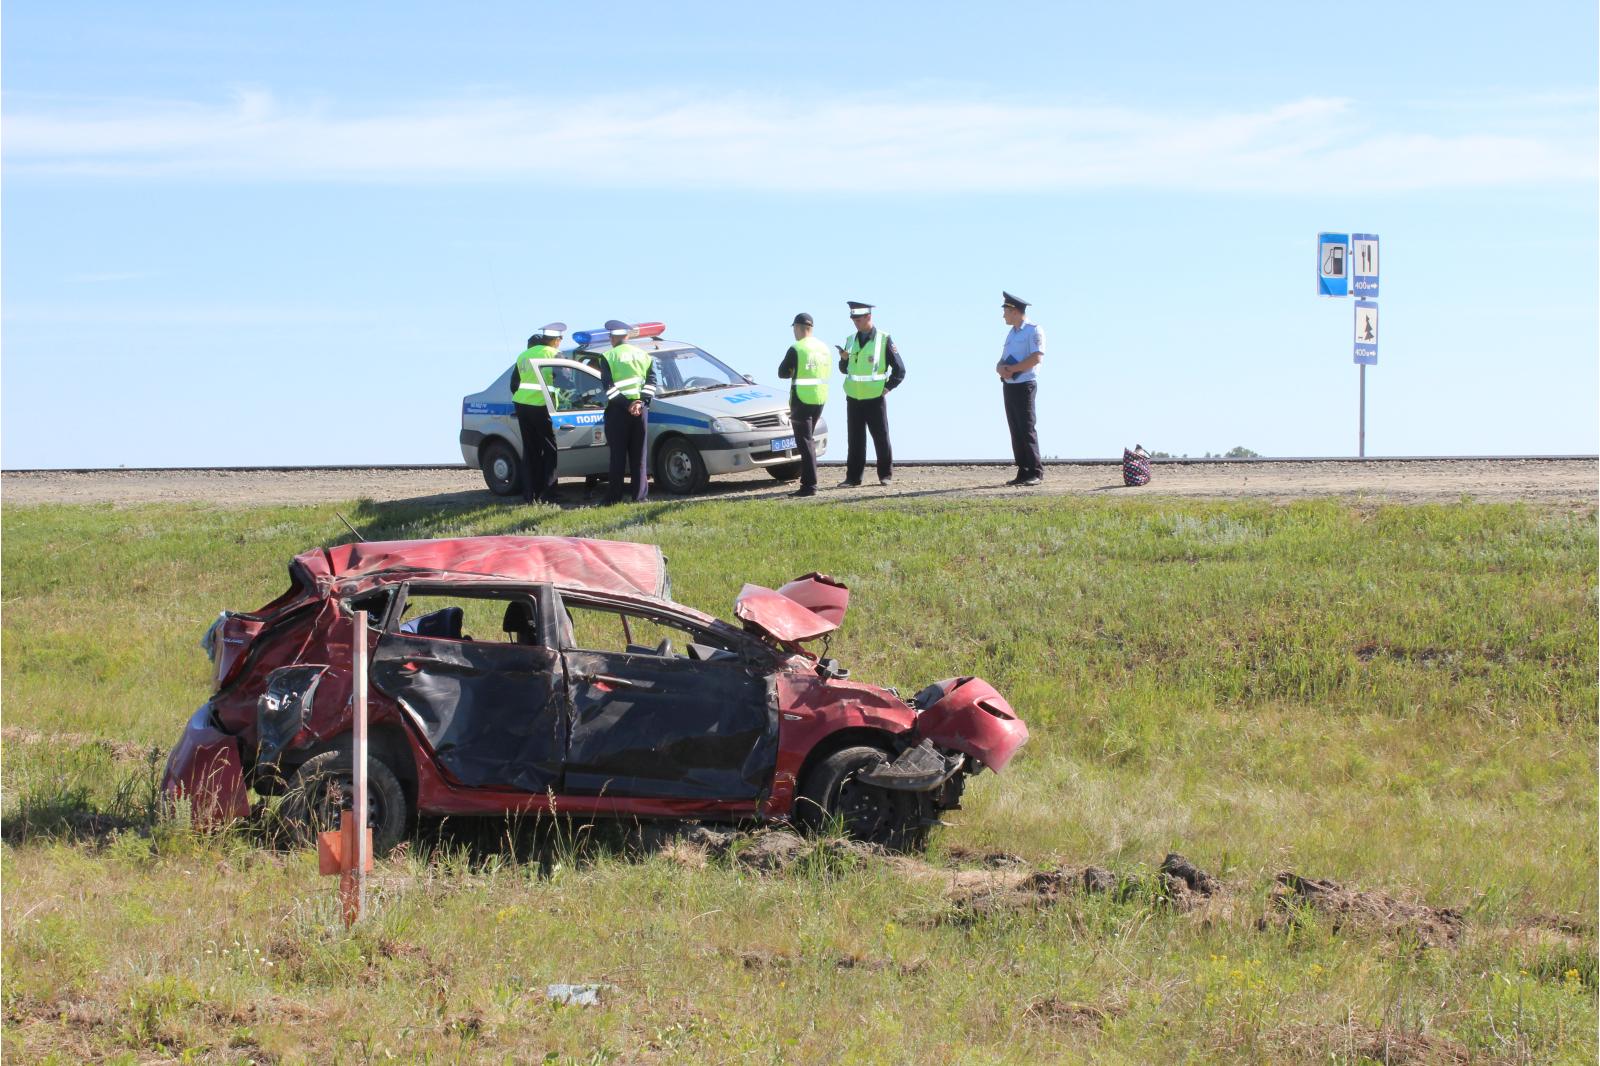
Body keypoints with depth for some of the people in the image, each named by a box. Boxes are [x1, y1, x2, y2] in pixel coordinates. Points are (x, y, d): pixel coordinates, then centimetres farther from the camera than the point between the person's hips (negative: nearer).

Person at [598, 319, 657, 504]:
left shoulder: (608, 357, -1)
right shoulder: (644, 355, 12)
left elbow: (609, 385, -10)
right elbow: (651, 382, 3)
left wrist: (626, 404, -12)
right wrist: (641, 402, -6)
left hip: (617, 411, -3)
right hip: (640, 410, 3)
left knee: (618, 455, 0)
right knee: (638, 455, 8)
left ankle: (615, 497, -2)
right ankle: (641, 495, 5)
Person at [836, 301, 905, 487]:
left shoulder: (884, 340, -6)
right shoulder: (851, 340, 9)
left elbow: (899, 369, -3)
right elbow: (844, 369, 16)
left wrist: (887, 388, -9)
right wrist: (844, 359, -5)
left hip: (875, 399, -4)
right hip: (853, 400, 4)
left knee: (881, 438, 3)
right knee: (855, 440, 4)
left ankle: (886, 475, 13)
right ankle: (853, 478, 6)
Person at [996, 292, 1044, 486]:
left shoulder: (1034, 331, -6)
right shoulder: (1012, 334, 22)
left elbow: (1037, 357, -18)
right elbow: (1002, 363, 22)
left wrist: (1012, 369, -15)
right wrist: (1001, 368, -3)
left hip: (1025, 384, -8)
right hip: (1008, 385, 8)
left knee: (1027, 428, -11)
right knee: (1015, 429, 5)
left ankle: (1036, 472, -9)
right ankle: (1023, 472, 7)